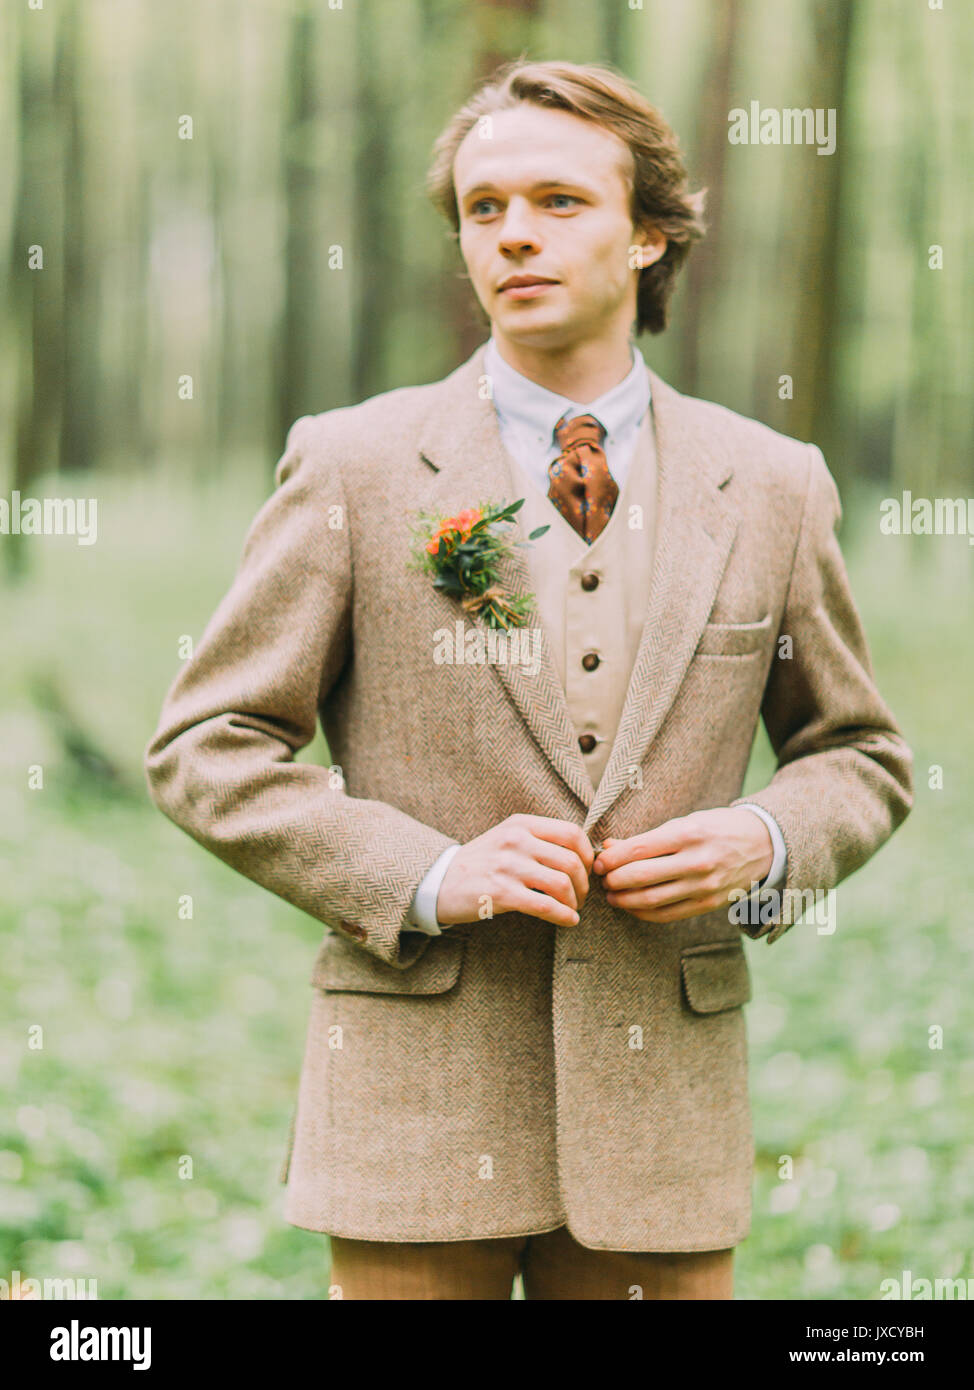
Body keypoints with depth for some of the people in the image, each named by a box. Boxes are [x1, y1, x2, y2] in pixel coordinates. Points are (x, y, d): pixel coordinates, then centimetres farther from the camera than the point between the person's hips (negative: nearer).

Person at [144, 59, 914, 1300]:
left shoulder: (771, 489, 7)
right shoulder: (352, 468, 0)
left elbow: (858, 757, 17)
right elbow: (205, 748, 0)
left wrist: (765, 847, -6)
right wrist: (425, 875, -13)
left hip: (663, 1104, 2)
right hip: (418, 1093, -2)